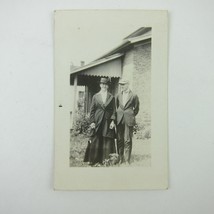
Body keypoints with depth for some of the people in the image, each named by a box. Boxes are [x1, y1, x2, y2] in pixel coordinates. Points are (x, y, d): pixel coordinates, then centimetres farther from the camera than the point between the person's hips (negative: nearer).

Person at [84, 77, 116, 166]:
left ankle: (105, 160, 8)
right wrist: (92, 121, -3)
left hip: (107, 122, 1)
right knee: (95, 141, -1)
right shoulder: (95, 96, 7)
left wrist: (113, 121, -6)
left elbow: (113, 110, 5)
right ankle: (94, 160, 5)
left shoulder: (111, 97, 8)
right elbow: (92, 110, 6)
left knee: (107, 141, 0)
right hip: (97, 122, 0)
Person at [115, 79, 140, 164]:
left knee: (127, 140, -3)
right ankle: (120, 158, 16)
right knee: (119, 140, 6)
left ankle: (127, 160, 4)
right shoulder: (118, 95, 9)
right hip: (119, 119, 4)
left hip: (129, 120, -3)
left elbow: (136, 109, 9)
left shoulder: (134, 96, -1)